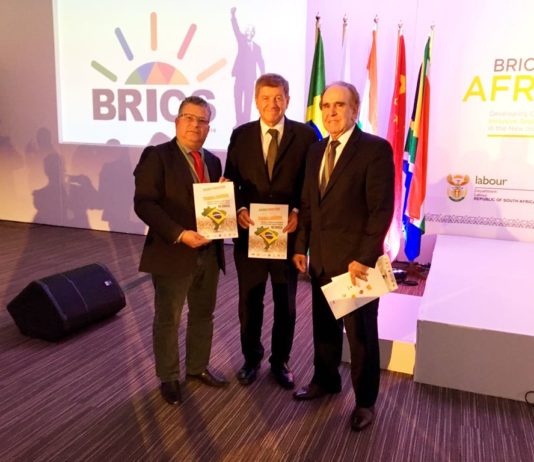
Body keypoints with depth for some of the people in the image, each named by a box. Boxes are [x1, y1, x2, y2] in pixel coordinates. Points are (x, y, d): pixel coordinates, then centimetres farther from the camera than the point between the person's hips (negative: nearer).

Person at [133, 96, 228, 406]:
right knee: (168, 320, 9)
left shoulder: (212, 161, 11)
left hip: (209, 252, 6)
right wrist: (179, 234, -25)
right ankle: (169, 378, 27)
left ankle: (198, 367, 38)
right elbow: (144, 203, -17)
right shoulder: (156, 156, -9)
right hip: (173, 253, -6)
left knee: (203, 315, 19)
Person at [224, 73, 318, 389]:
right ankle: (251, 358, 35)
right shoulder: (241, 135, 3)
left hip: (287, 233, -1)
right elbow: (231, 182, 4)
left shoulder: (305, 135, -3)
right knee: (249, 302, 14)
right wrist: (240, 209, -13)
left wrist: (298, 212, -17)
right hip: (249, 232, 2)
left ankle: (281, 361, 33)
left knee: (286, 304, 13)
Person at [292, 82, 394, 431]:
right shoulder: (316, 151, 10)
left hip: (356, 260, -6)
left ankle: (365, 400, 27)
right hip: (321, 258, 6)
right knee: (324, 325, 19)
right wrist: (301, 246, 9)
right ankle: (326, 380, 40)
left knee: (361, 332, 8)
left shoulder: (376, 149, -11)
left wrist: (364, 257, -19)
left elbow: (382, 209, -16)